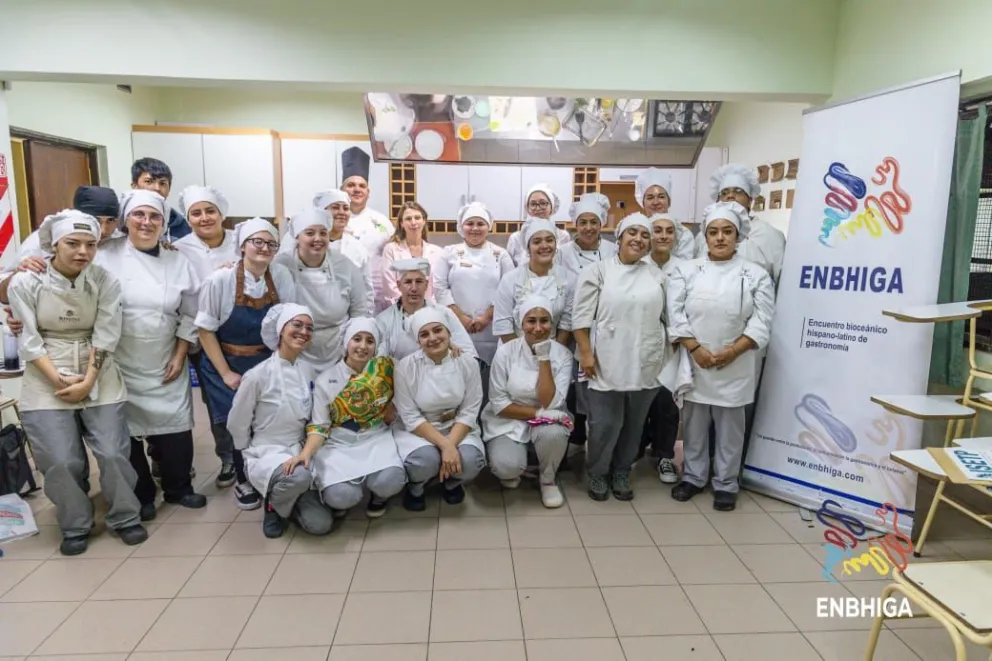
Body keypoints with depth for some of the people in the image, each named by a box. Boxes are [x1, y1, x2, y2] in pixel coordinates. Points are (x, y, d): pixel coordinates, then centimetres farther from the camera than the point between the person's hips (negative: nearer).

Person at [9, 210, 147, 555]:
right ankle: (75, 527, 24)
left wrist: (87, 382, -13)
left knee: (113, 454, 0)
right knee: (61, 463, 2)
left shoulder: (105, 281, -8)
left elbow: (105, 336, -8)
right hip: (46, 382, 0)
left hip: (99, 379, 0)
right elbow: (28, 340, -7)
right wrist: (60, 380, -14)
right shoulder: (25, 282, -8)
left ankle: (126, 518, 21)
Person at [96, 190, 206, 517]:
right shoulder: (106, 256, -6)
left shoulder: (178, 262, 3)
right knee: (126, 430, 8)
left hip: (166, 365, 2)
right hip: (121, 364, -2)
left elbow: (189, 316, 5)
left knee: (176, 428, 6)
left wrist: (180, 357, 1)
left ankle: (178, 487, 28)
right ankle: (141, 495, 27)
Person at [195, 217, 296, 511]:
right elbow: (206, 330, -8)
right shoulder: (220, 280, -15)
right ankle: (242, 480, 27)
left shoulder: (282, 276, -8)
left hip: (269, 364, 2)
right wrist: (226, 374, -10)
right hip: (228, 365, -2)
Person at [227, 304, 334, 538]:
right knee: (300, 477, -39)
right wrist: (256, 455, 6)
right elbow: (236, 424, -3)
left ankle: (286, 500, 20)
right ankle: (274, 506, -4)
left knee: (320, 524, -10)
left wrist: (304, 453, 5)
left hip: (300, 452, 5)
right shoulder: (258, 375, -15)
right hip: (266, 453, -4)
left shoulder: (307, 370, 0)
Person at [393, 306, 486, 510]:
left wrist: (451, 444, -24)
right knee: (426, 459, -33)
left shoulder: (467, 362, -10)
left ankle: (451, 482, 11)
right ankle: (415, 487, 5)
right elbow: (411, 418, -15)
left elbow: (469, 412, -8)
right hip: (416, 430, -2)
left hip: (457, 428, 2)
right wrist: (444, 445, -27)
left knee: (470, 461, -28)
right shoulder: (406, 367, -15)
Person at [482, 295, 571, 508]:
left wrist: (544, 358, -24)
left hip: (546, 421, 1)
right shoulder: (505, 352, -12)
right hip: (509, 421, -1)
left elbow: (550, 403, -20)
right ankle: (512, 471, 11)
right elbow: (498, 404, -11)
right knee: (507, 467, -29)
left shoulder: (562, 354, -10)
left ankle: (548, 479, -1)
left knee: (553, 433, -34)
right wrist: (538, 413, -22)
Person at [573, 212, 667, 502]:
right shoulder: (597, 271, -2)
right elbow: (582, 316, -6)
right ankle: (597, 475, 22)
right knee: (604, 425, 1)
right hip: (607, 362, -4)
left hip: (645, 364, 4)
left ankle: (621, 474, 30)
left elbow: (665, 317, 15)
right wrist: (585, 353, -12)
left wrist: (668, 355, 11)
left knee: (634, 424, 12)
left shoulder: (656, 275, 9)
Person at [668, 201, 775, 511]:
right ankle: (693, 476, 27)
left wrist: (731, 352, -14)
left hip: (735, 366, 0)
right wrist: (695, 349, -14)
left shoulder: (756, 275, 0)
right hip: (694, 362, 1)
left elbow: (761, 322, -4)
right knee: (694, 422, 11)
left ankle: (726, 484, 23)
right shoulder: (686, 270, 2)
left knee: (730, 426, 8)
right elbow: (676, 314, -4)